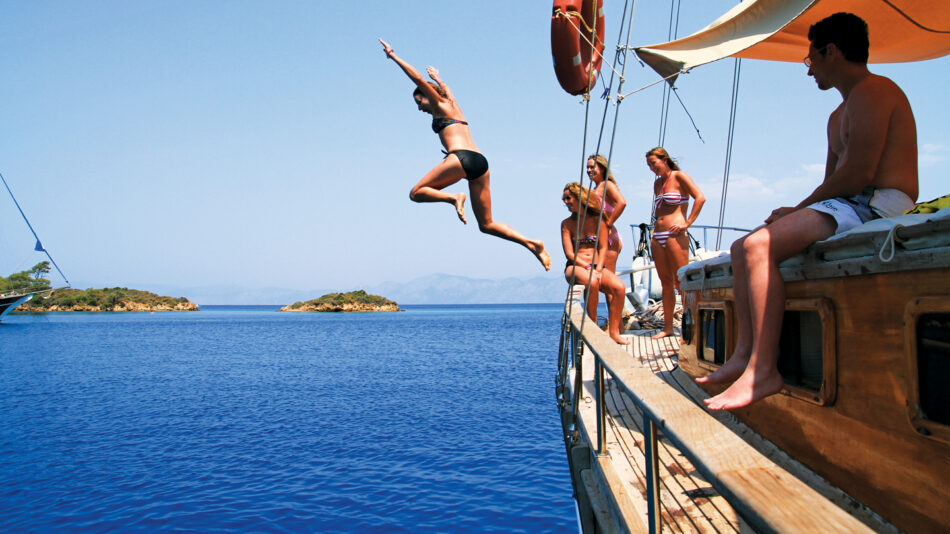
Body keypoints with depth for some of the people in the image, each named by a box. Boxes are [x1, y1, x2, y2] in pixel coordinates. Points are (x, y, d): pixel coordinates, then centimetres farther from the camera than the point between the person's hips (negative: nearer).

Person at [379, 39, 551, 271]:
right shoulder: (452, 104, 29)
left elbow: (418, 79, 5)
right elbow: (446, 88, 51)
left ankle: (455, 197, -20)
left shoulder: (440, 104, 10)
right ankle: (531, 243, -6)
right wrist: (437, 78, 66)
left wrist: (394, 57, 11)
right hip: (481, 162, 8)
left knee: (416, 193, 4)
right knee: (486, 224, 9)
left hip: (461, 157, -8)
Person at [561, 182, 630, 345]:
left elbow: (603, 248, 4)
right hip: (575, 268, -2)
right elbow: (569, 254, -1)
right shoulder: (567, 223, 7)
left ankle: (613, 331, -16)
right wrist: (588, 268, -14)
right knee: (592, 282, -36)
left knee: (619, 287, -26)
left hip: (597, 268, 2)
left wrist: (598, 269, -12)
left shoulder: (597, 220, 8)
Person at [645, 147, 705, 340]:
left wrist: (687, 223, -15)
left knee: (680, 282, -9)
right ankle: (667, 327, 13)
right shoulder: (657, 183, 19)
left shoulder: (679, 177, -3)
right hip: (657, 236, 7)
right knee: (665, 282, 9)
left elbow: (700, 198, -13)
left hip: (675, 235, -7)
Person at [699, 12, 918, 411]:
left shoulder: (871, 91, -8)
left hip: (877, 206, -11)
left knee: (759, 246, -27)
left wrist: (798, 209, -9)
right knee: (742, 247, 5)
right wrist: (799, 212, 4)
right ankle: (744, 354, -3)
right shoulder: (839, 116, 26)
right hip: (848, 207, 11)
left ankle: (763, 371, -27)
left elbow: (858, 173, -19)